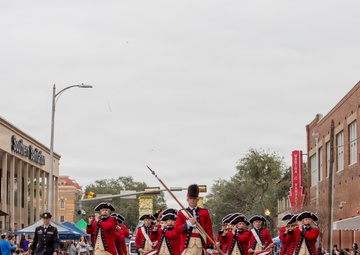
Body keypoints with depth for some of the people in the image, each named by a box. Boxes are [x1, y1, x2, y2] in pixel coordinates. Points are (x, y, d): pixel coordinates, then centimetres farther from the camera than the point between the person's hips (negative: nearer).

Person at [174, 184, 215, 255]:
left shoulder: (204, 212, 10)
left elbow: (209, 230, 7)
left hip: (201, 244, 2)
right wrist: (188, 224, -16)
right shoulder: (182, 213, 7)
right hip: (188, 244, -2)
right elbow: (177, 228, -1)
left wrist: (210, 247, 1)